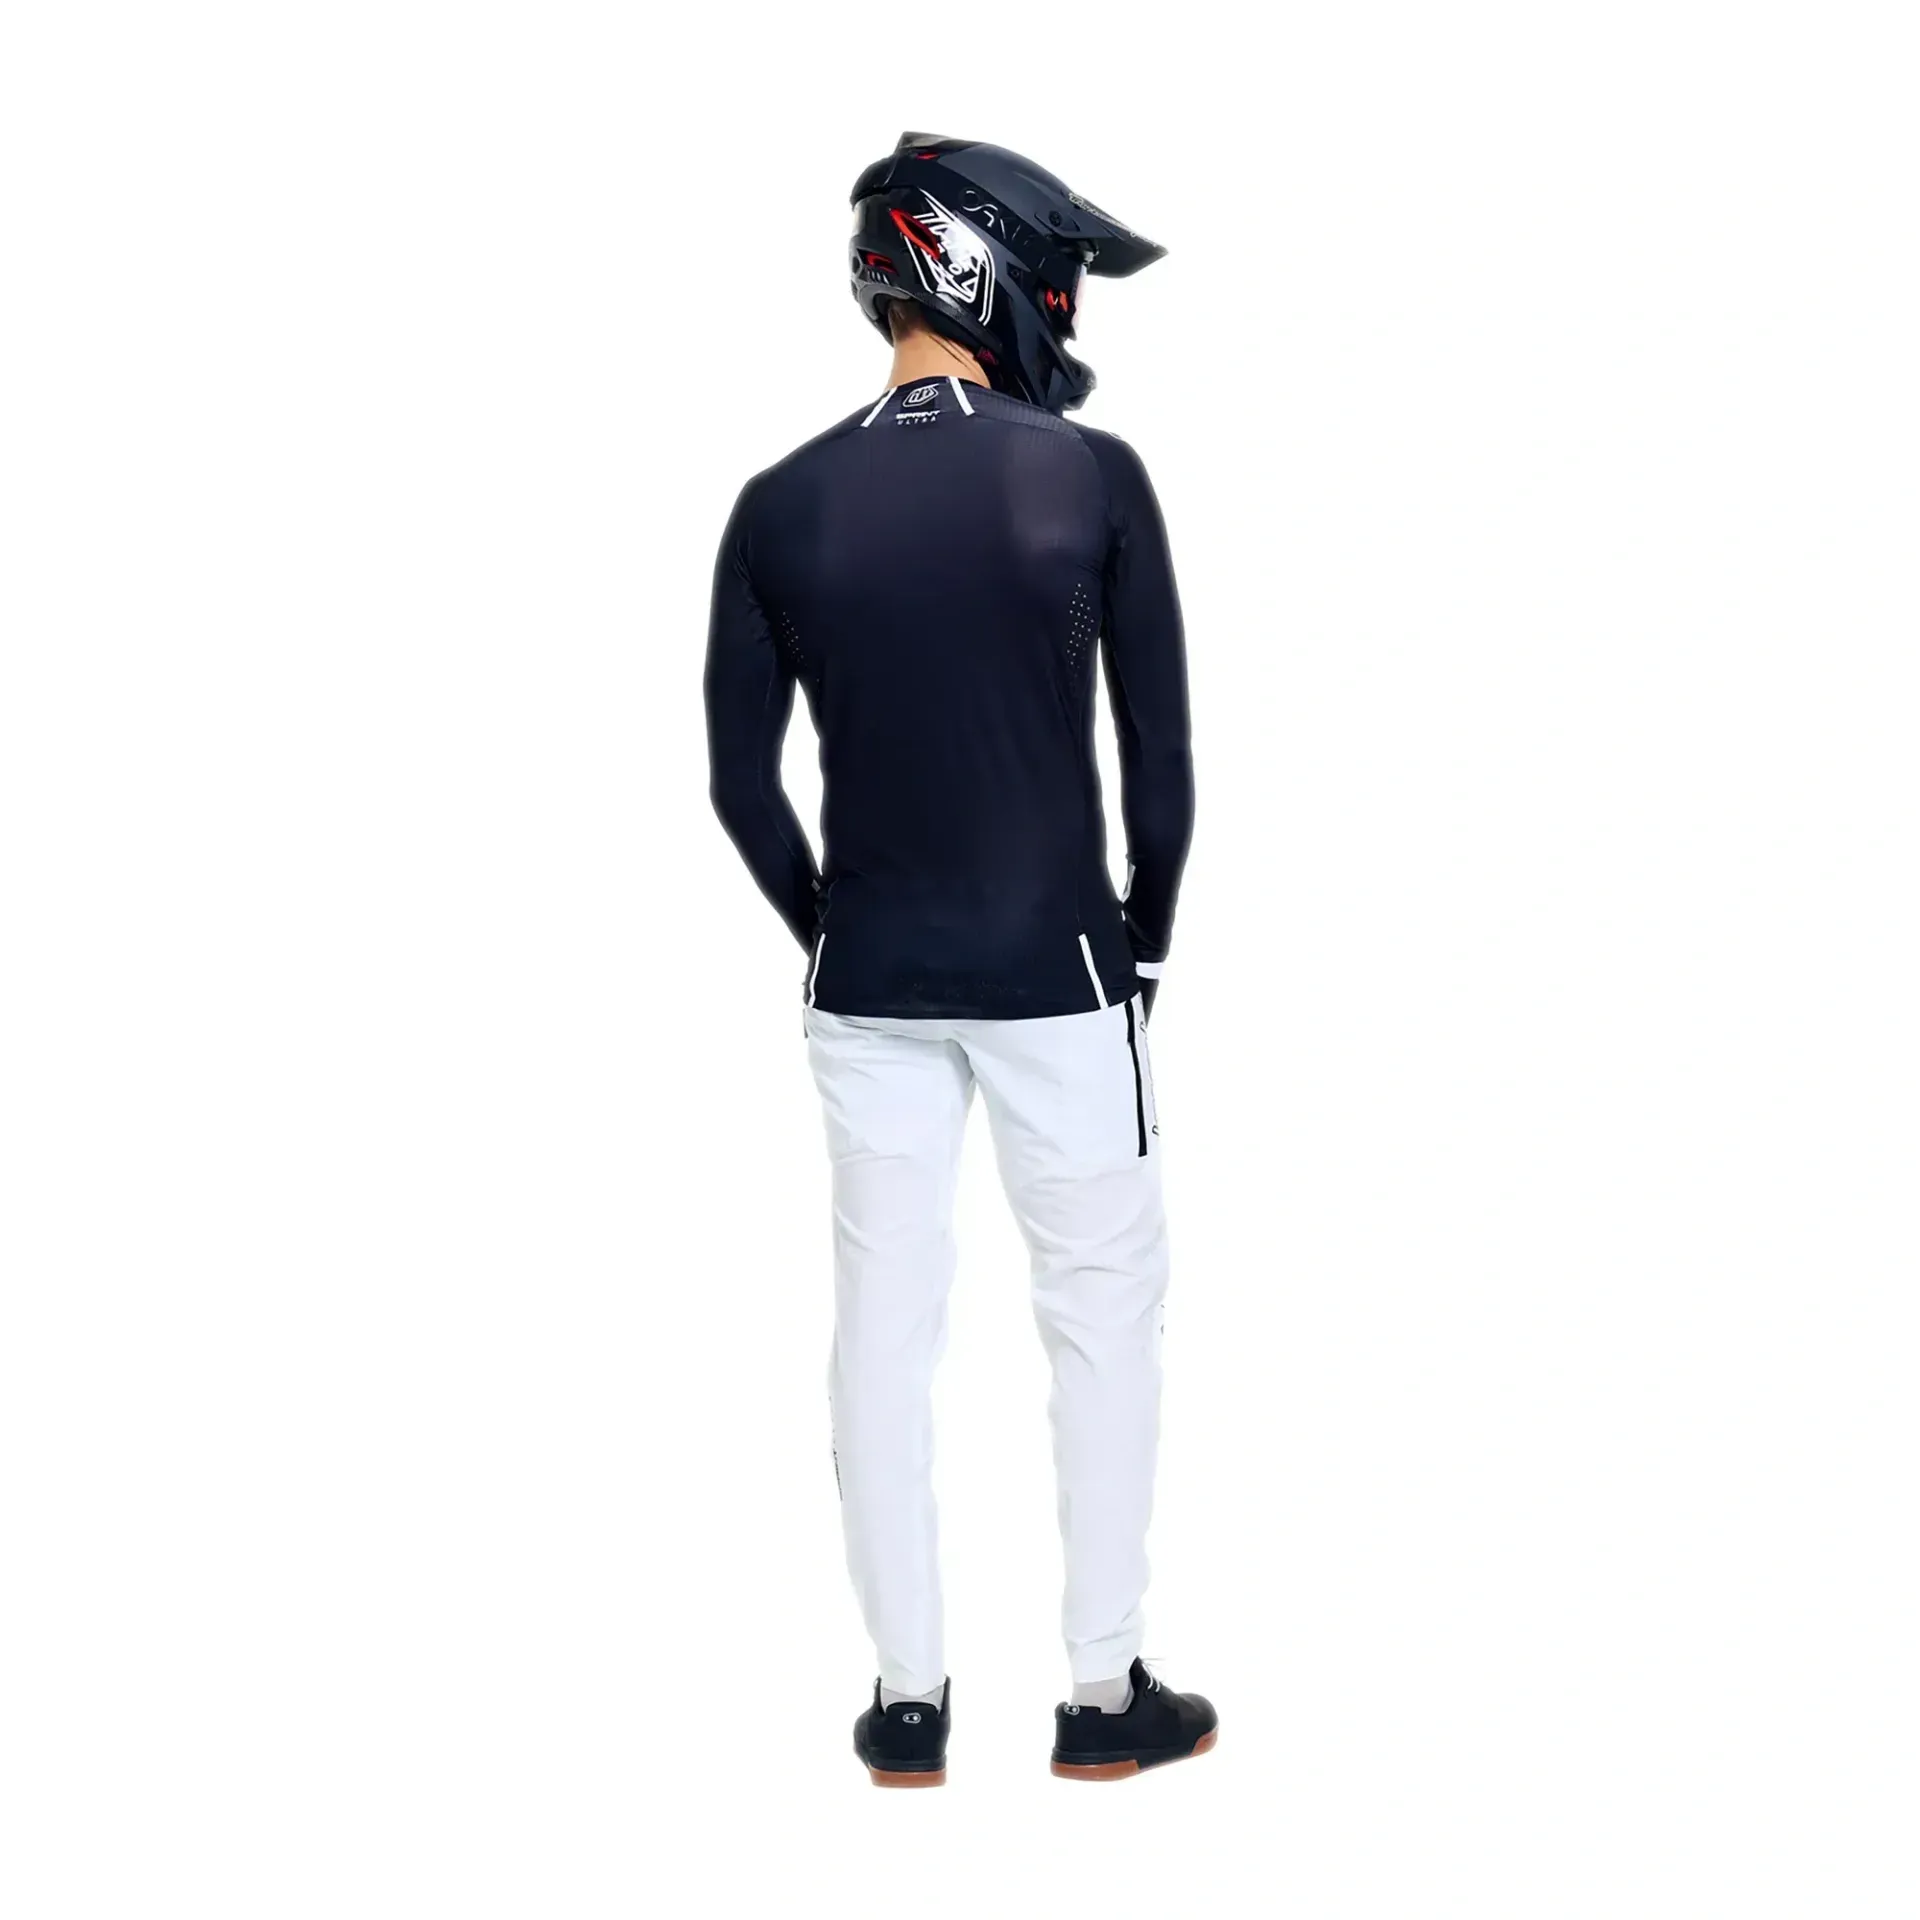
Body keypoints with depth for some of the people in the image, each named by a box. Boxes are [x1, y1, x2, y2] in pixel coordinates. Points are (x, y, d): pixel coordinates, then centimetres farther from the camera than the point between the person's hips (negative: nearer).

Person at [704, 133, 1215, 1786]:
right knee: (1103, 1318, 9)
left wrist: (834, 935, 15)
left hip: (870, 984, 3)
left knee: (885, 1327, 10)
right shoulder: (1090, 477, -9)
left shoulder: (784, 504, -1)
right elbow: (1163, 754, -6)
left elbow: (743, 781, 2)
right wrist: (1146, 941, 7)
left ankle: (910, 1701, 18)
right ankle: (1107, 1695, 17)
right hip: (1057, 971, -3)